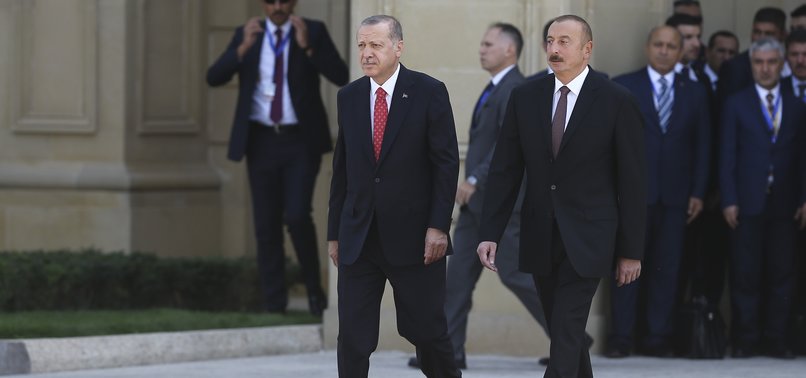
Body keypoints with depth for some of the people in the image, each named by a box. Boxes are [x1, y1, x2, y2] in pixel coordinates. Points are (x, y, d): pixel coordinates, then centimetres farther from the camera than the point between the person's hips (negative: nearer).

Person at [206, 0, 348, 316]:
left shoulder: (313, 32, 0)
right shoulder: (247, 35, 6)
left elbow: (341, 76, -11)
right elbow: (214, 78, -2)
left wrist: (307, 46, -21)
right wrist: (243, 49, -16)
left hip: (301, 141, -3)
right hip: (262, 141, 3)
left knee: (297, 216, -16)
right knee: (266, 226, 3)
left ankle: (314, 288, 6)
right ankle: (274, 306, 9)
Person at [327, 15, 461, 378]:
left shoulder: (429, 92, -4)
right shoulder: (349, 97, 8)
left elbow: (446, 163, -5)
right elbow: (341, 168, 12)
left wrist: (438, 226, -12)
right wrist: (334, 233, 11)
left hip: (413, 236, -3)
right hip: (358, 238, 3)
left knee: (427, 330, 4)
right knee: (352, 337, -1)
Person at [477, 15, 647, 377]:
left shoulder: (617, 101, -6)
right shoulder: (525, 97, 4)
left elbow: (633, 180, -4)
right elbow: (504, 171, 5)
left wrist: (631, 251, -4)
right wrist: (490, 233, -3)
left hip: (586, 238, -4)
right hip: (539, 237, 4)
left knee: (565, 337, -12)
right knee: (564, 332, 13)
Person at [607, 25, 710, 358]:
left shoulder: (694, 93, 12)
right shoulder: (623, 87, 6)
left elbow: (702, 145, 12)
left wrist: (698, 193, 4)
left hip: (675, 194, 2)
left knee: (667, 268, 2)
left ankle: (657, 338, 7)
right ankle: (620, 338, 0)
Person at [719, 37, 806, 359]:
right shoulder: (736, 104, 7)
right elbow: (727, 156, 2)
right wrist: (729, 200, -6)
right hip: (748, 201, -2)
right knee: (746, 274, -2)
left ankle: (776, 339, 7)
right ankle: (745, 341, 3)